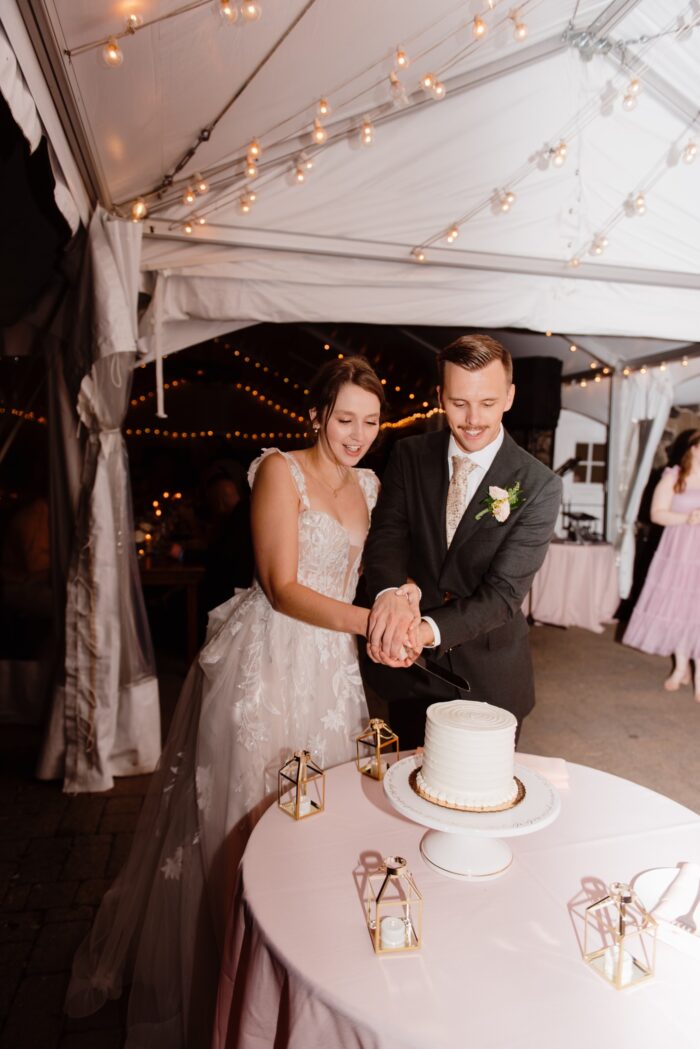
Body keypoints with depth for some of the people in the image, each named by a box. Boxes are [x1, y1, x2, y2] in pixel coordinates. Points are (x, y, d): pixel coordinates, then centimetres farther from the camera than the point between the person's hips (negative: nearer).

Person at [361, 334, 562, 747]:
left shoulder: (539, 486, -14)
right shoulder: (409, 456, -4)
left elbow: (505, 591, -19)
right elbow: (387, 534, -13)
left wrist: (429, 630, -35)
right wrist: (389, 592, -36)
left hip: (490, 679, -2)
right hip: (409, 668, 2)